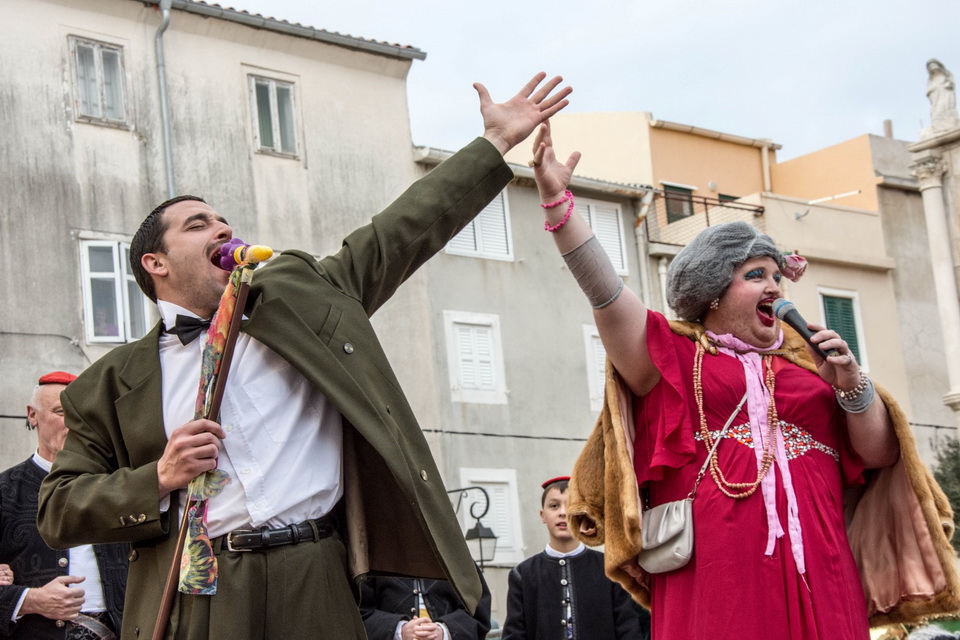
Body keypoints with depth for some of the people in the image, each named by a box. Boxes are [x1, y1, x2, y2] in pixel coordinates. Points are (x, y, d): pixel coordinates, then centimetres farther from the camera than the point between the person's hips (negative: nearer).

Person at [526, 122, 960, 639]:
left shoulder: (803, 358, 20)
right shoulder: (672, 353, 11)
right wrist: (558, 200, -15)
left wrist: (850, 384, 0)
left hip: (813, 572, 3)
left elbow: (880, 453, 17)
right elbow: (604, 290, -4)